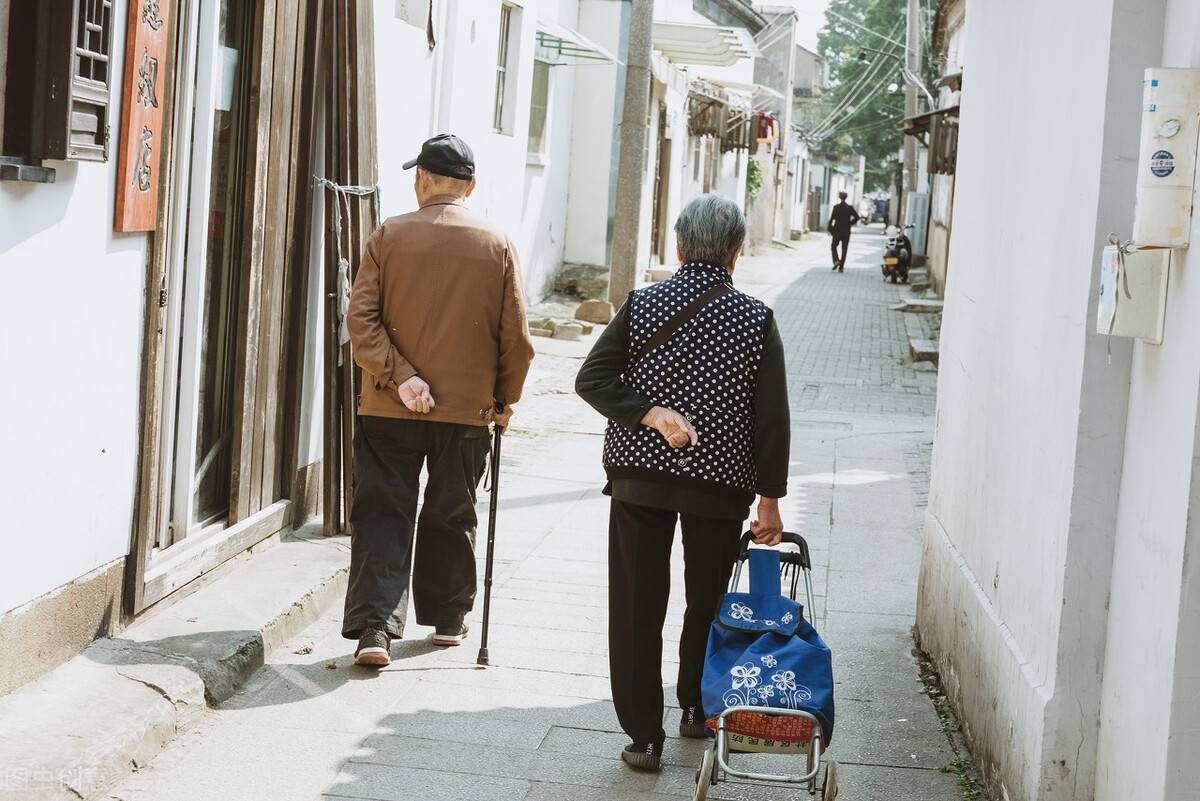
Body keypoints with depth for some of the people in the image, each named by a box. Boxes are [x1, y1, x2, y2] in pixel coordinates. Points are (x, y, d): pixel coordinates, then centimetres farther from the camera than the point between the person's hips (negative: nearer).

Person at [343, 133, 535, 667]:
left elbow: (361, 317, -10)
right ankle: (448, 619, 28)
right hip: (467, 408, 1)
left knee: (382, 517, 3)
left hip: (388, 410, -1)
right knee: (451, 517, 16)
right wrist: (505, 399, 11)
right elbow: (516, 336, 0)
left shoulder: (389, 237, -2)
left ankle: (374, 627, -7)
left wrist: (399, 377, -12)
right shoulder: (497, 246, -1)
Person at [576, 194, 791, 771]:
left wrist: (653, 414, -12)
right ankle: (697, 709, 35)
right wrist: (770, 500, -2)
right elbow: (772, 418, -7)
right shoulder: (756, 319, -6)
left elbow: (591, 380, -9)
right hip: (720, 484, 0)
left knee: (637, 607, 6)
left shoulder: (642, 305, -3)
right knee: (708, 601, 20)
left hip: (639, 474, 0)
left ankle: (643, 735, 8)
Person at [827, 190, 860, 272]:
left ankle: (836, 260, -9)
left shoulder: (836, 207, -7)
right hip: (846, 232, 2)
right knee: (844, 249, 7)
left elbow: (832, 219, -8)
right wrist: (851, 223, 11)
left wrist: (830, 230, 1)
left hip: (837, 231, -2)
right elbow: (857, 217, -5)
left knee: (833, 246, 15)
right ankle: (841, 267, 4)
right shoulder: (850, 208, -2)